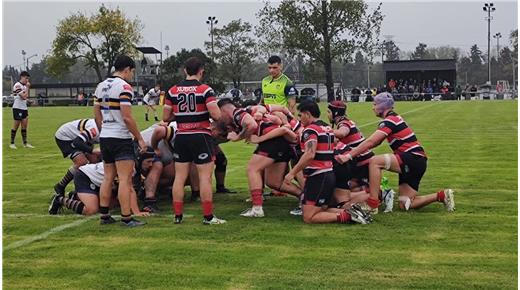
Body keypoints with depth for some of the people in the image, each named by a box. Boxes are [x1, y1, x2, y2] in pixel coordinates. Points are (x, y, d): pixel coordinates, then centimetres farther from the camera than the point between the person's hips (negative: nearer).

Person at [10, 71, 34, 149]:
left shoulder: (24, 85, 11)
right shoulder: (17, 85, -15)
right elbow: (24, 97, -22)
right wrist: (27, 87, -12)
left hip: (24, 108, 8)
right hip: (18, 108, -8)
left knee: (24, 126, 8)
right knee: (16, 126, -2)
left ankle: (25, 143, 12)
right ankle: (12, 143, 7)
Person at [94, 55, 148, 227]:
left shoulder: (101, 86, 12)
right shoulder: (124, 87, -13)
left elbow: (97, 114, 16)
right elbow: (127, 118, -18)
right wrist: (140, 139, -12)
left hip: (105, 137, 8)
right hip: (121, 138, -8)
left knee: (108, 178, 14)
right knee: (125, 179, -6)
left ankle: (104, 216, 16)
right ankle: (126, 218, -5)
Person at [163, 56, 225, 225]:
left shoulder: (173, 91, 3)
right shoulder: (205, 90, -9)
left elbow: (165, 117, 5)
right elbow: (216, 115, -16)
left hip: (181, 137, 4)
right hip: (201, 136, -4)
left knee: (179, 177, 9)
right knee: (205, 177, 0)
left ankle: (178, 215, 12)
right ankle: (208, 217, 2)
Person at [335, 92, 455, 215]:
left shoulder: (390, 120, -12)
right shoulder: (394, 119, 18)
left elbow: (370, 142, -22)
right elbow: (374, 142, 19)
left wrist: (349, 156, -22)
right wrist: (355, 151, 10)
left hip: (413, 159, -10)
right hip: (416, 163, 10)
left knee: (374, 162, -21)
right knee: (405, 205, 9)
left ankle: (372, 205, -20)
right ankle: (441, 195, 12)